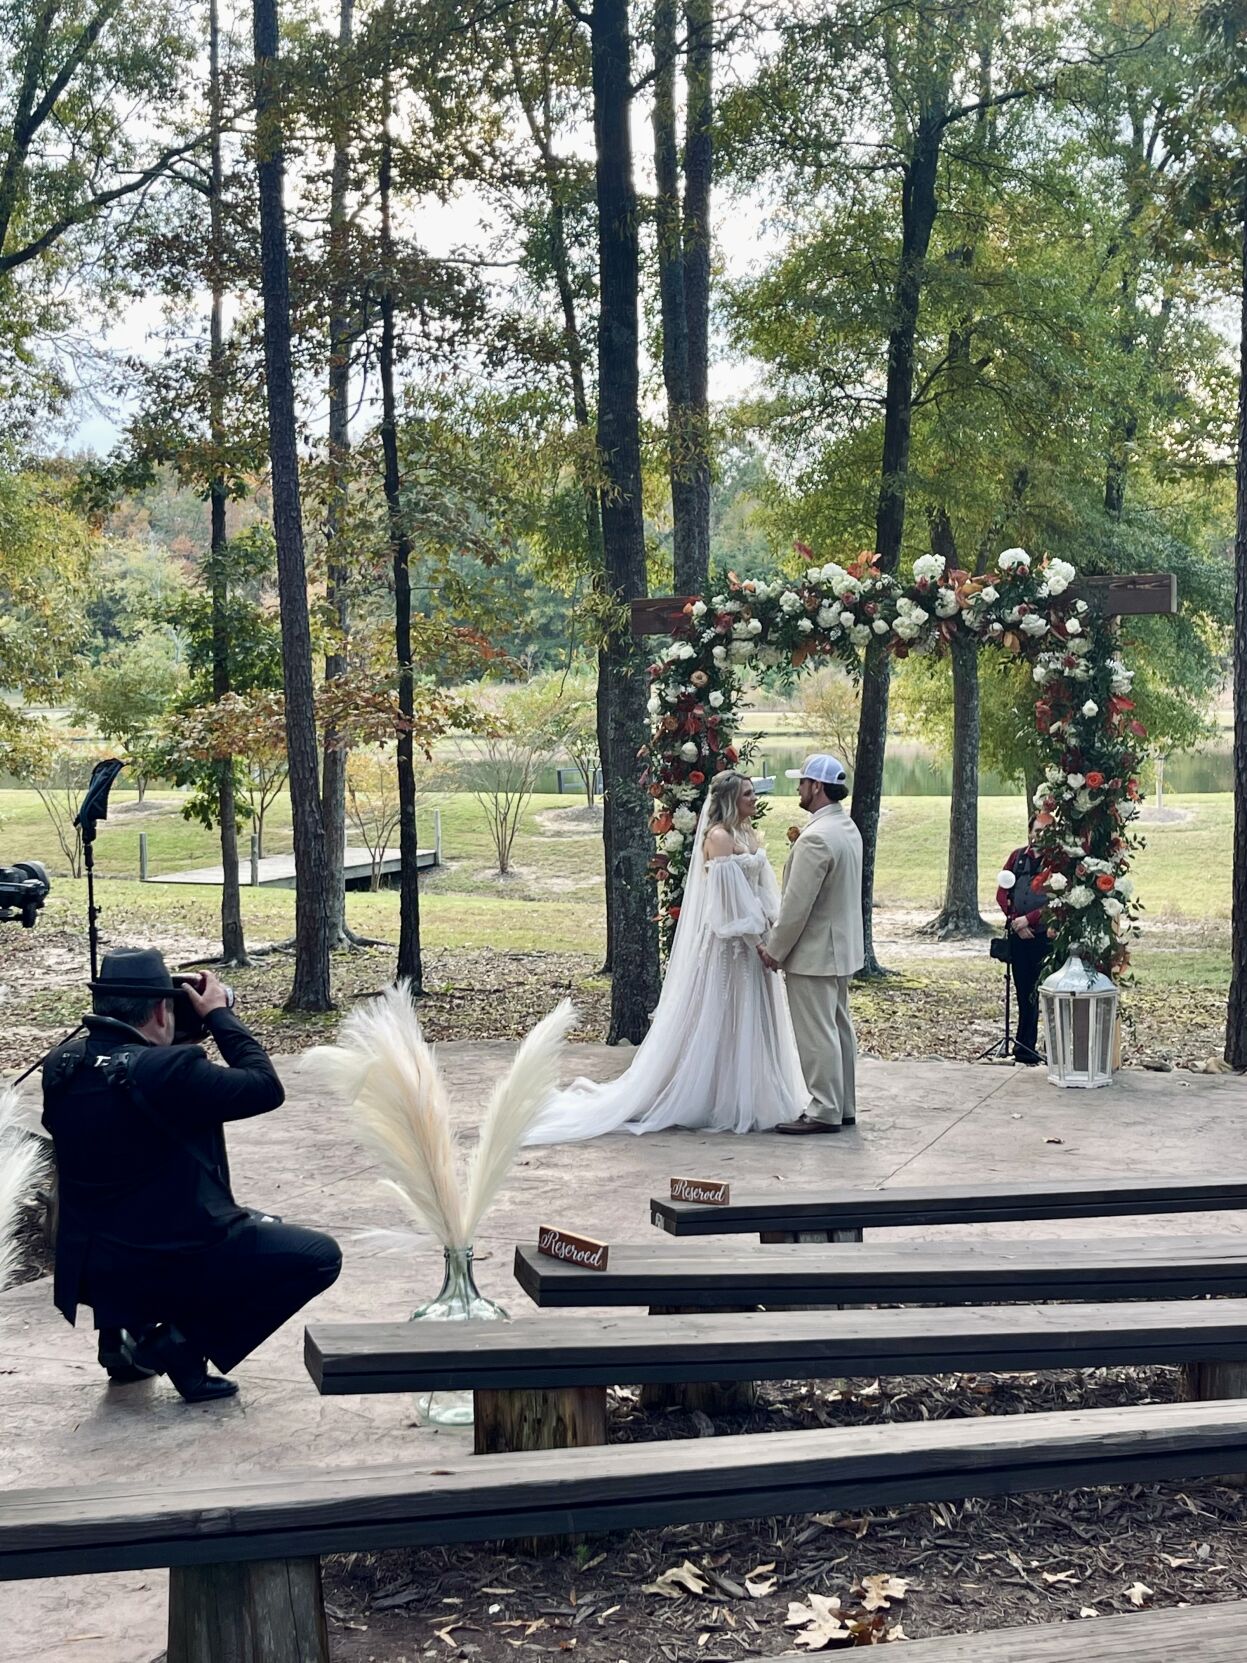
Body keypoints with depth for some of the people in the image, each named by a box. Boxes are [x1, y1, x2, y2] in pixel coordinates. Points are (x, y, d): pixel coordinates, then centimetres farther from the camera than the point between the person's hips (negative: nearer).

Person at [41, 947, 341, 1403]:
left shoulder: (59, 1068, -3)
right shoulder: (170, 1071, -24)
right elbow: (266, 1088, -13)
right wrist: (219, 1015, -2)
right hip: (176, 1265, -8)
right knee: (319, 1257, 3)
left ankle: (124, 1332, 22)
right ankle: (183, 1341, -2)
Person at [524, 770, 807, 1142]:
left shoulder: (747, 834, 13)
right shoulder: (719, 837, -15)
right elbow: (727, 896, -19)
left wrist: (767, 927, 5)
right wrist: (752, 936, -19)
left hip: (752, 936, 9)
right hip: (730, 941, -9)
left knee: (750, 1018, 14)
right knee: (723, 1017, -2)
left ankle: (750, 1097, 22)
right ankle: (726, 1102, 5)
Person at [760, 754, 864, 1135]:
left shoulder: (816, 838, -23)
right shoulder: (848, 829, 9)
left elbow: (797, 904, -22)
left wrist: (774, 949, -11)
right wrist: (779, 932, 17)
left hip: (814, 952, -10)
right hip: (841, 947, 10)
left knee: (816, 1033, -3)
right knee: (838, 1028, 15)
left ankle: (824, 1111, 2)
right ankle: (842, 1106, 23)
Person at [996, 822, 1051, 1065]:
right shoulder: (1018, 856, 11)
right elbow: (1002, 892, 10)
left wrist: (1028, 920, -13)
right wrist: (1015, 920, -3)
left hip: (1043, 935, -4)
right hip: (1017, 934, 4)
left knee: (1034, 992, -4)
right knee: (1022, 991, 8)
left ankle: (1025, 1047, 1)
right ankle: (1025, 1045, 15)